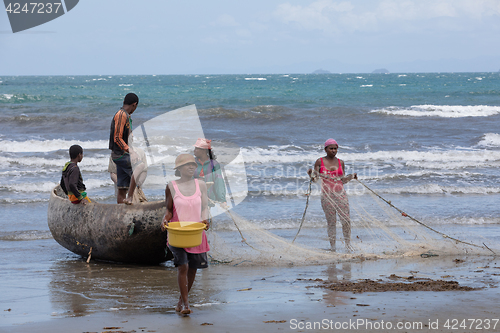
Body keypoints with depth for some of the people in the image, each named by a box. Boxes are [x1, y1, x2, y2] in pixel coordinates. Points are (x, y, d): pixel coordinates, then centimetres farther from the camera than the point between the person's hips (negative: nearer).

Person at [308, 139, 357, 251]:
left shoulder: (340, 162, 11)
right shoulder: (320, 162, 4)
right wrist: (311, 174, -17)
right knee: (331, 221, 0)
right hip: (327, 195, -2)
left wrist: (351, 177, -3)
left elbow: (343, 180, 14)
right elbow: (315, 177, 3)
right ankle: (332, 246, 7)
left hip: (340, 194, 2)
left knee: (346, 220, -4)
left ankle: (348, 244, 9)